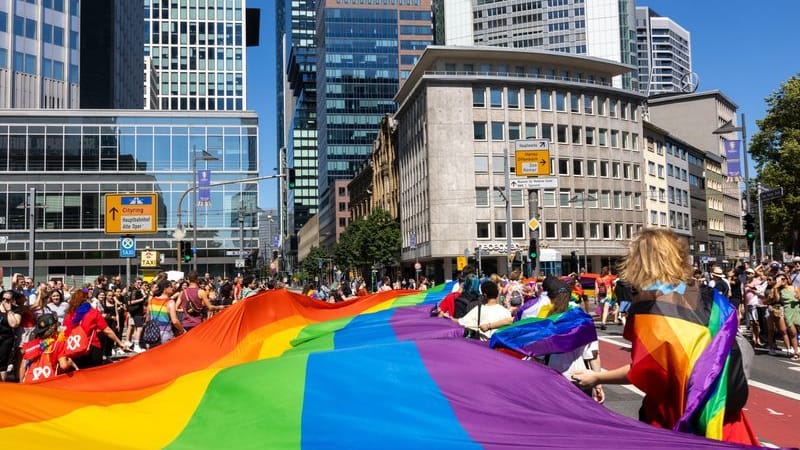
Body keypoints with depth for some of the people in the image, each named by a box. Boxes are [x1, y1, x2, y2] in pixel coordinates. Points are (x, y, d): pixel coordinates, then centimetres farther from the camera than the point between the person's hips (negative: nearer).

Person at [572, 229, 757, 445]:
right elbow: (726, 348, 7)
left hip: (678, 414, -4)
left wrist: (597, 377, -3)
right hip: (717, 407, 5)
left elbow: (643, 371, -14)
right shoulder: (703, 295, 1)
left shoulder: (648, 303, -15)